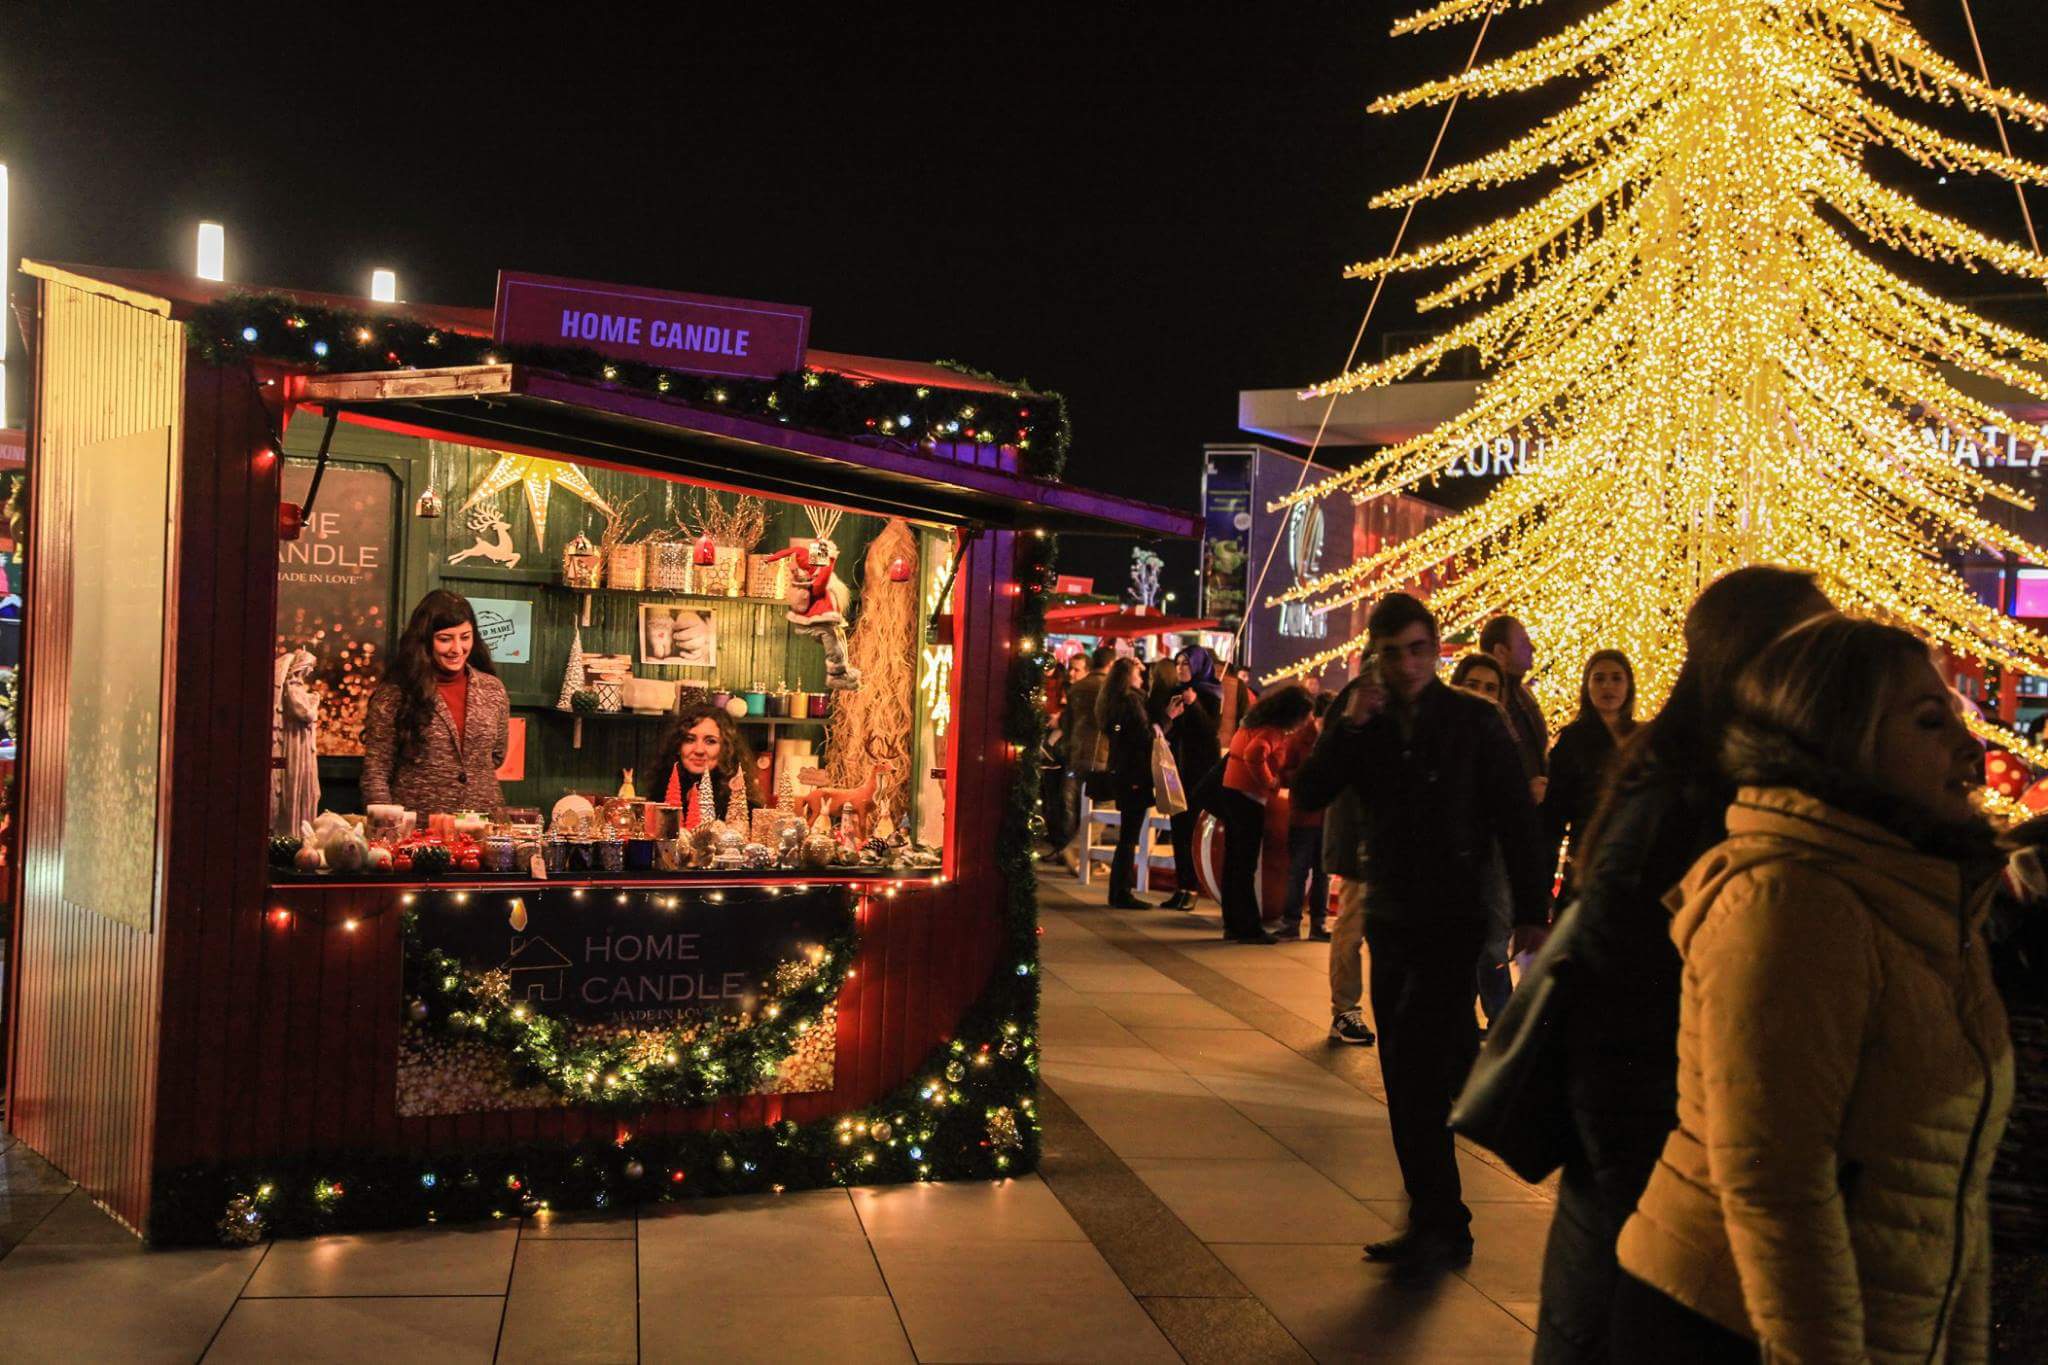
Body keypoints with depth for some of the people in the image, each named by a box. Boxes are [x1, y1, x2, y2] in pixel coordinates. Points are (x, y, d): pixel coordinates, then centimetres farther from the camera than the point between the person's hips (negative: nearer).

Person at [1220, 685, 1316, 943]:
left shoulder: (1256, 722, 13)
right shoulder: (1273, 731, -15)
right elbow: (1254, 755, -30)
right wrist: (1269, 781, -17)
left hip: (1233, 792, 9)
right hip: (1249, 798, -9)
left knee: (1233, 862, 12)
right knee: (1246, 866, -5)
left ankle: (1233, 925, 19)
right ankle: (1248, 928, 0)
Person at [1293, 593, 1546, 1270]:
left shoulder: (1474, 721, -5)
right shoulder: (1363, 723, 6)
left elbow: (1517, 820, -5)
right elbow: (1308, 794, -6)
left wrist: (1530, 914, -10)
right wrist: (1348, 726, -17)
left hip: (1454, 918, -5)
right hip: (1390, 918, 5)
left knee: (1418, 1071, -11)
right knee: (1410, 1078, 9)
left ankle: (1440, 1227, -2)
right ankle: (1437, 1221, 19)